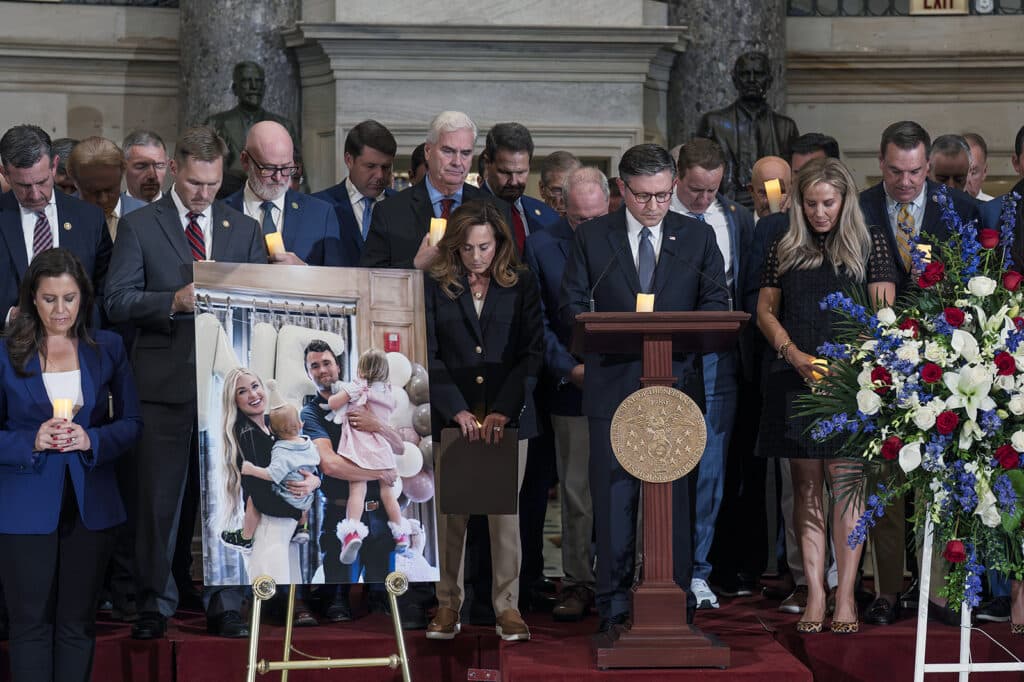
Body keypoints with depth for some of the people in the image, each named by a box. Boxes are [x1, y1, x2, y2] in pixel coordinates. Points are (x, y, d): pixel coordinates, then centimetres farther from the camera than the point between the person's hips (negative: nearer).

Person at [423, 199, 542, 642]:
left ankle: (507, 606, 8)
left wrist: (503, 410, -12)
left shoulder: (522, 285, 4)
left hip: (508, 415, 0)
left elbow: (531, 352, -2)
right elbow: (428, 356, -2)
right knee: (450, 512, 2)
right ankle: (448, 604, 11)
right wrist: (458, 411, -13)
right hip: (452, 416, 0)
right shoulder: (436, 287, 3)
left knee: (506, 512, 2)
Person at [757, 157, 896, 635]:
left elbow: (883, 312, 0)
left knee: (845, 483, -5)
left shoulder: (870, 242, 5)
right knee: (806, 486, 3)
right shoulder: (785, 249, 11)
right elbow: (765, 311, 11)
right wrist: (794, 355, -6)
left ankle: (846, 596, -2)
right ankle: (815, 595, 6)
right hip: (796, 378, 3)